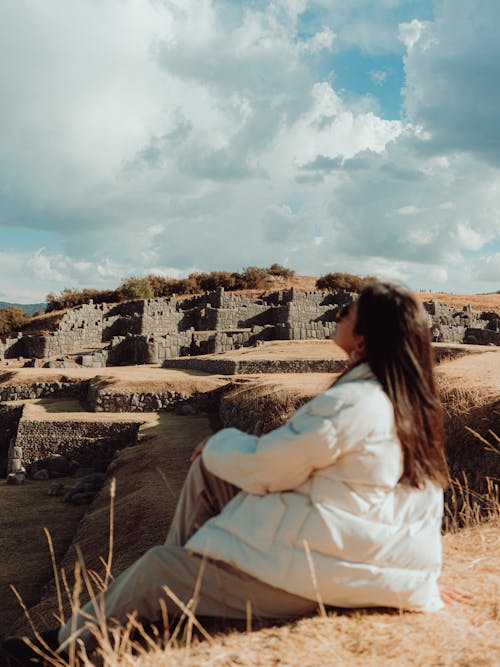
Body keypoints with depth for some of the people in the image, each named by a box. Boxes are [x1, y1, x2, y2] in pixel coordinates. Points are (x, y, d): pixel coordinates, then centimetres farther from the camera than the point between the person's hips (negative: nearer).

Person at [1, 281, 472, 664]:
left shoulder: (352, 403, -26)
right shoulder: (409, 401, 4)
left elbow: (261, 468, -16)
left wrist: (219, 444, 4)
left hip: (310, 573, -10)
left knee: (156, 570, 0)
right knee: (209, 470, 12)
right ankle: (187, 572, 23)